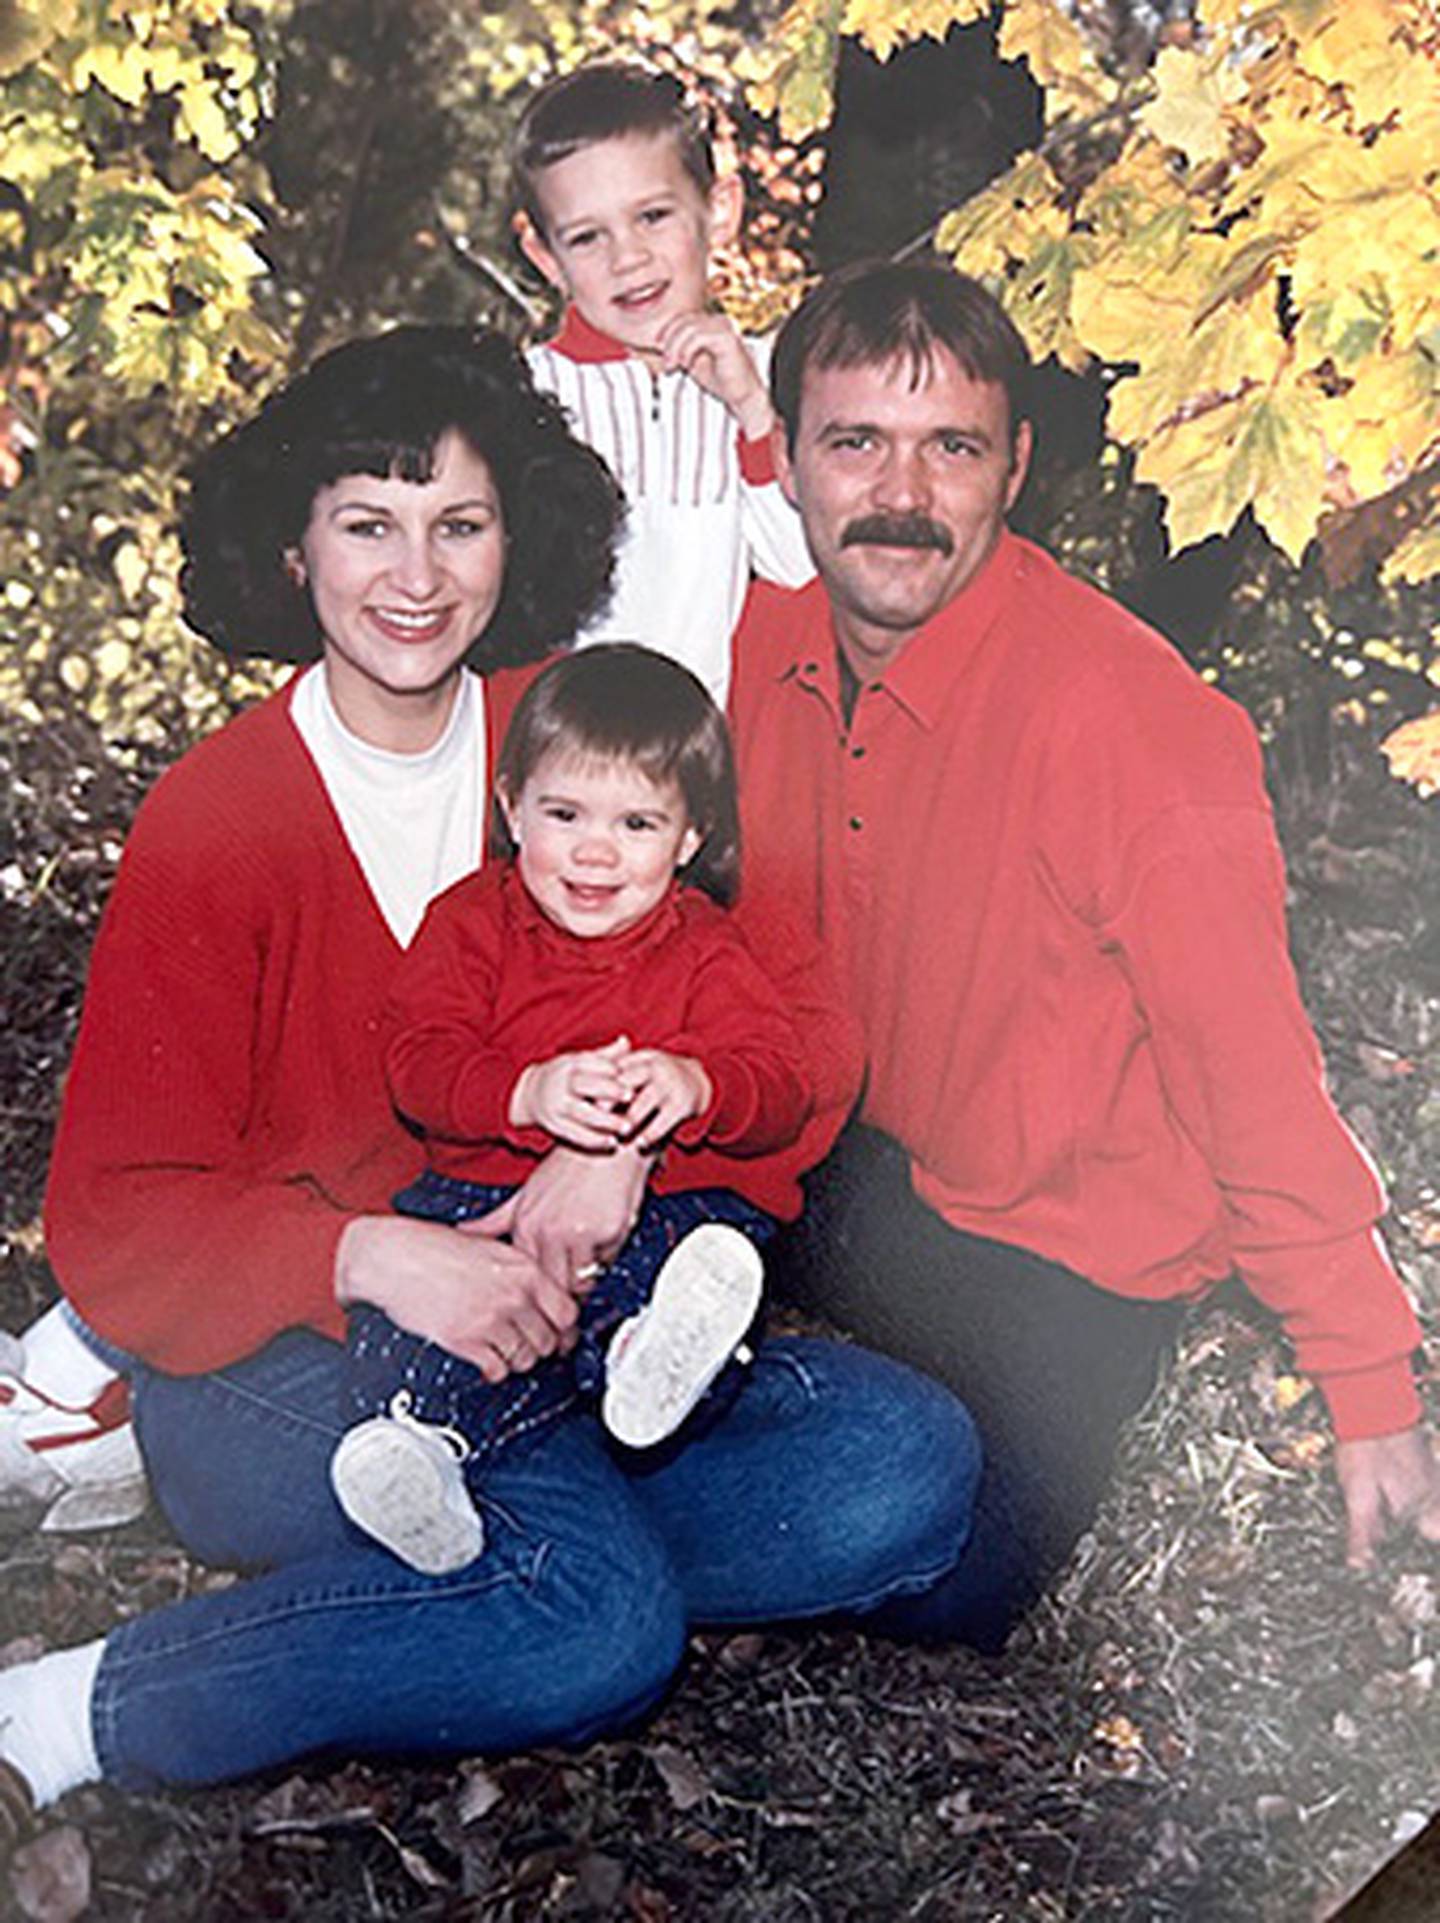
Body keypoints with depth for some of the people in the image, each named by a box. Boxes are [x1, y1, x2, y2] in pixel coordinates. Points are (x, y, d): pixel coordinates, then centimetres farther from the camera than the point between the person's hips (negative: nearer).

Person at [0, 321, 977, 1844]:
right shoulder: (212, 820, -7)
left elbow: (788, 1026, 1)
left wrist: (629, 1120, -20)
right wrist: (373, 1257, -25)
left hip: (550, 1306, 5)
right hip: (275, 1352, -4)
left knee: (910, 1465, -17)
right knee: (602, 1610, -30)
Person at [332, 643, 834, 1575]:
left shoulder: (704, 950, 10)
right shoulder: (473, 921, 10)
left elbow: (781, 1085, -2)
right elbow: (421, 1061, -3)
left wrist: (695, 1087, -27)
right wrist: (530, 1095, -24)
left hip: (669, 1194, 0)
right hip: (483, 1188, 1)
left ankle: (645, 1356, -62)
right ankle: (421, 1435, -51)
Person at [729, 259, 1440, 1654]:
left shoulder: (1125, 720, -27)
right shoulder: (766, 648, -7)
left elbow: (1257, 1078, -21)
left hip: (1055, 1266, -5)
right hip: (841, 1176, 6)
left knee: (927, 1625, -6)